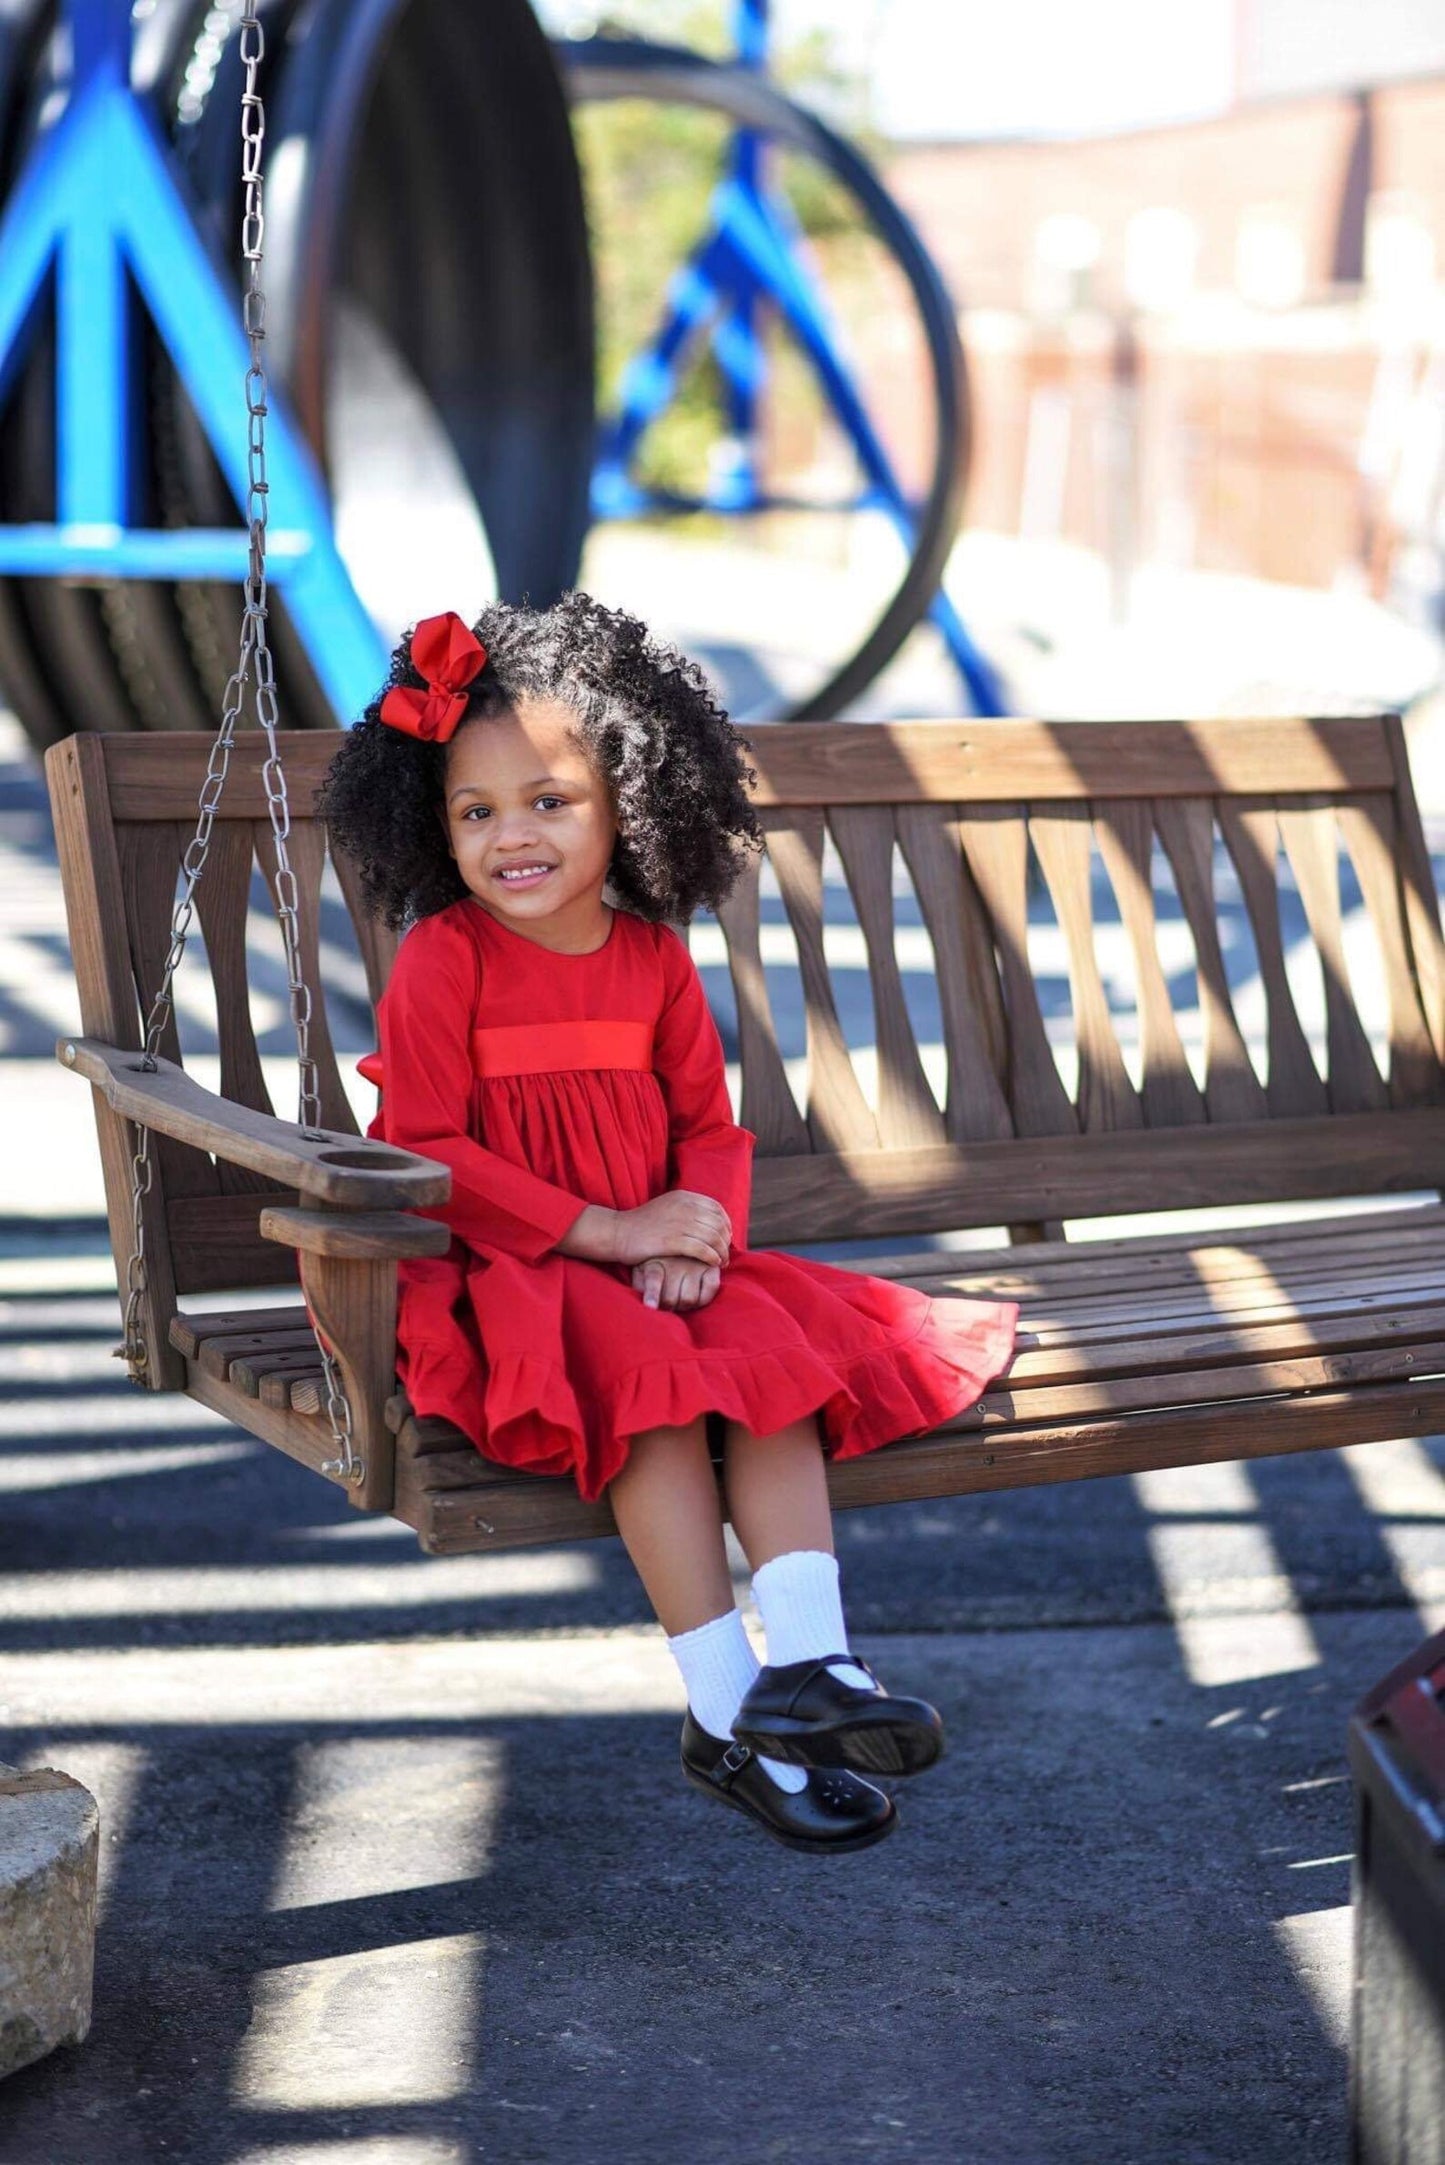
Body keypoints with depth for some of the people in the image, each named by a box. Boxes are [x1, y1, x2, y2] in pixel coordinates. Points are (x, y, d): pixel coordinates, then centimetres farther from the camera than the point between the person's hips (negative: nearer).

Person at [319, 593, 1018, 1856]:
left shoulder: (653, 955, 7)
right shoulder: (444, 959, -8)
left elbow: (710, 1124, 11)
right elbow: (424, 1150, -14)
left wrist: (697, 1229, -12)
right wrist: (601, 1229, -18)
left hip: (657, 1265, 5)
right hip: (497, 1281, -5)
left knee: (777, 1350, -20)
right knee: (649, 1380, -28)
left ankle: (808, 1661, -23)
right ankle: (725, 1716, -24)